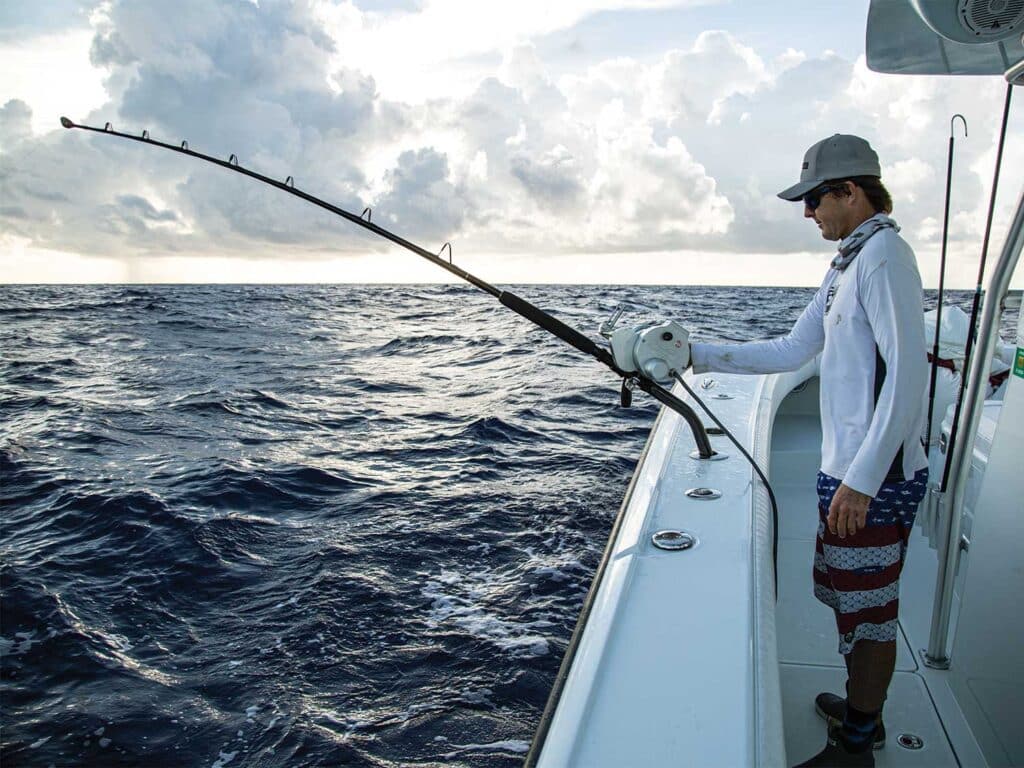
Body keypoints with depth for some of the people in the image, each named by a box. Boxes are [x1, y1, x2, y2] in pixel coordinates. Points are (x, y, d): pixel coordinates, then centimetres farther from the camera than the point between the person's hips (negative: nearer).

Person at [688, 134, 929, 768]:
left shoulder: (884, 253, -15)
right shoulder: (847, 263, 15)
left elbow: (909, 372, -22)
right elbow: (793, 351, 16)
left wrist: (863, 479, -23)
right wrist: (698, 354, 10)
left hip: (876, 477, -9)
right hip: (847, 469, 9)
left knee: (868, 609, 5)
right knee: (844, 593, 21)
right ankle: (862, 710, 41)